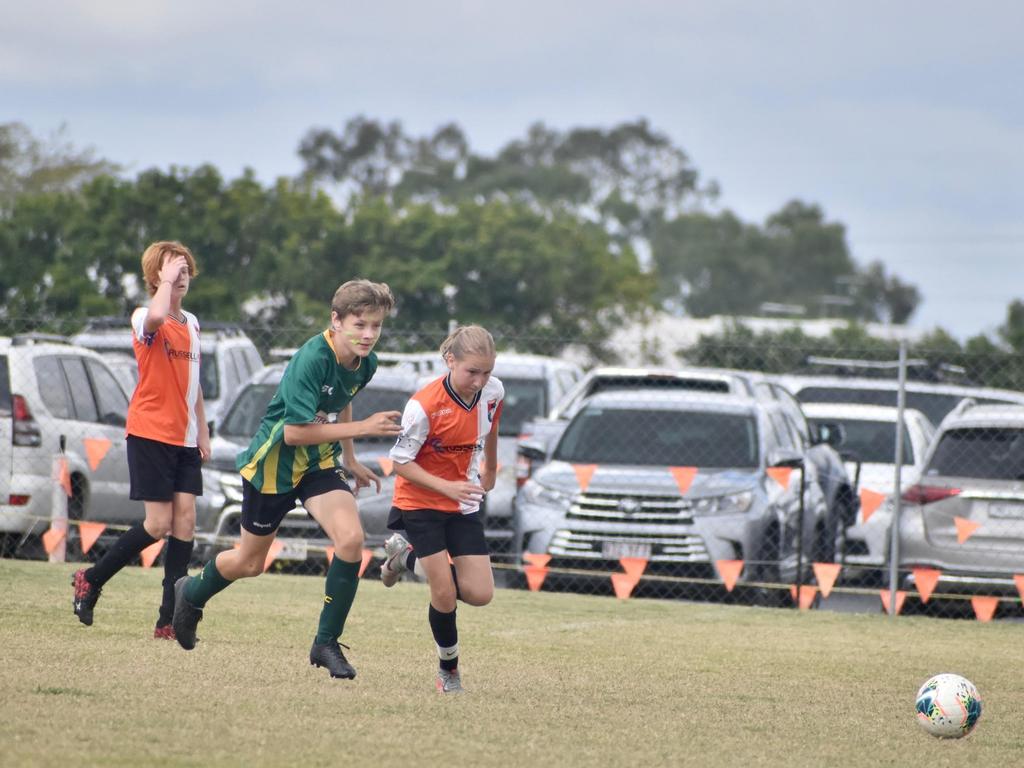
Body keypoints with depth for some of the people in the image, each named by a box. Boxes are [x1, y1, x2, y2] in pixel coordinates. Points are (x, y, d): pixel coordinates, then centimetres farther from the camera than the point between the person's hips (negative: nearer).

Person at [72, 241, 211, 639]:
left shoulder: (192, 323, 14)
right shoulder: (144, 319, -8)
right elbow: (156, 317, -36)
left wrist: (203, 433, 19)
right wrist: (165, 281, -20)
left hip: (184, 439, 6)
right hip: (150, 432, -6)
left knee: (185, 518, -3)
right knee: (158, 523, -9)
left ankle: (170, 619, -3)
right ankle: (91, 580, 11)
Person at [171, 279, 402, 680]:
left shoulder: (364, 363, -5)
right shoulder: (311, 360, -29)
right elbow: (295, 432, -32)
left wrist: (350, 460, 21)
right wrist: (361, 428, -32)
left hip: (319, 462, 5)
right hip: (274, 462, -5)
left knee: (350, 538, -20)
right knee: (250, 563, 11)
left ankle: (327, 643, -7)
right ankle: (191, 594, 45)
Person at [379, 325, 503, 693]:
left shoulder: (493, 392, -10)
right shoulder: (424, 406, -26)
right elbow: (401, 463, -17)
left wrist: (490, 470, 27)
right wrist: (446, 487, -28)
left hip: (463, 504, 5)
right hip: (421, 502, -5)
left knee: (479, 594, -3)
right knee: (445, 596, -11)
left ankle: (408, 557, 22)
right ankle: (449, 669, 14)